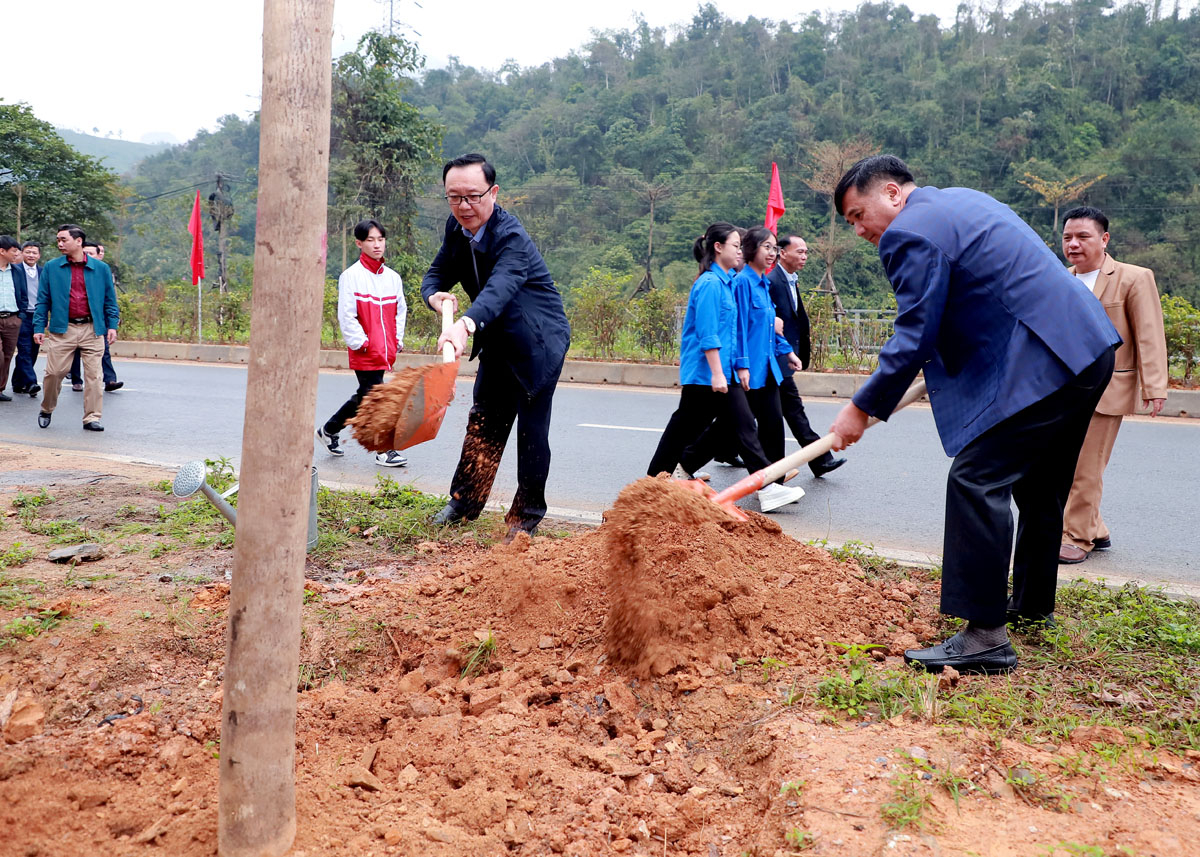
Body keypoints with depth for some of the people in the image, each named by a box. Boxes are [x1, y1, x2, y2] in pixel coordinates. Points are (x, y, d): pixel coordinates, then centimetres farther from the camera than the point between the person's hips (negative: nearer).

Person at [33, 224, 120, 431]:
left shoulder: (100, 268, 7)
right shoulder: (51, 268, 7)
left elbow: (110, 300, 11)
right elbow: (43, 300, 8)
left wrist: (112, 325, 3)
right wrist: (39, 327, 2)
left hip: (93, 329, 0)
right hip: (62, 329, 0)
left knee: (93, 374, -1)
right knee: (54, 372, 0)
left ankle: (92, 418, 5)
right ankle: (46, 411, 22)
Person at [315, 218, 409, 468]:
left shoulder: (393, 277, 9)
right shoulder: (351, 276, -8)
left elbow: (400, 309, 20)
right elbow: (346, 314, -10)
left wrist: (398, 339, 11)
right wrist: (360, 342, -14)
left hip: (385, 351, 7)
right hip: (365, 353, -7)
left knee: (364, 397, 16)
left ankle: (329, 430, 35)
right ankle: (385, 451, 6)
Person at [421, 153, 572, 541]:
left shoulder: (512, 237, -29)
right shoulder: (456, 228, -4)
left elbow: (500, 287, -47)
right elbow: (437, 273, 3)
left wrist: (466, 325, -66)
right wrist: (435, 296, -22)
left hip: (539, 341, -7)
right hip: (498, 341, 7)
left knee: (532, 429, -2)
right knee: (483, 421, 15)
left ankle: (527, 514, 14)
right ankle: (465, 501, 29)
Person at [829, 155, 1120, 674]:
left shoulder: (910, 233, -11)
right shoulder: (961, 200, 21)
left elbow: (914, 339, -15)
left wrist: (863, 409, -7)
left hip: (1040, 364, -11)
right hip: (1088, 348, 11)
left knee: (977, 481, -13)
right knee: (1039, 485, 21)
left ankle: (985, 637, -13)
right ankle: (1032, 603, 37)